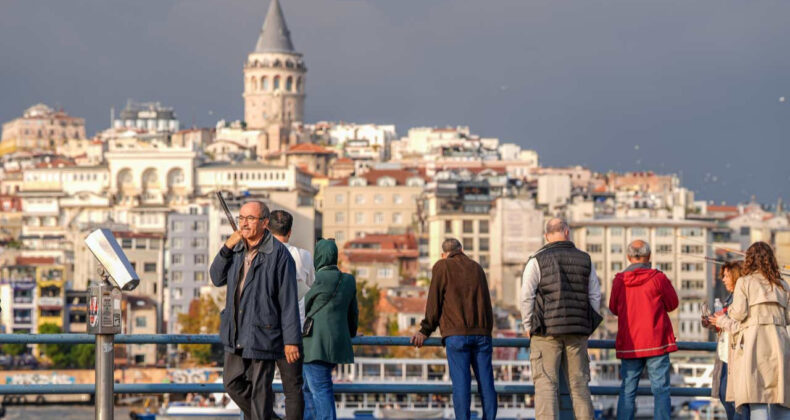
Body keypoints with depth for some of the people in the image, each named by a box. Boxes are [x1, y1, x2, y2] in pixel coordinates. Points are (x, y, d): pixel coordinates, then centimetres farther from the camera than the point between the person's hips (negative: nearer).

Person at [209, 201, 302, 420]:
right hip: (236, 334, 7)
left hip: (262, 334, -7)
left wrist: (291, 340, -15)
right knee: (233, 383, 14)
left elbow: (289, 300, -14)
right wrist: (226, 248, -7)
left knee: (260, 389, 0)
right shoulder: (237, 249, 7)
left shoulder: (278, 254, -14)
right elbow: (217, 279, 7)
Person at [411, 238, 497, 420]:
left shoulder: (442, 267, 5)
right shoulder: (477, 268, 20)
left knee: (461, 382, -7)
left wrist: (425, 331, 7)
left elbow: (434, 301, 1)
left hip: (456, 334, -4)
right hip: (482, 333, 4)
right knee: (486, 381, 3)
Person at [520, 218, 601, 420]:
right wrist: (587, 327, 15)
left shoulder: (537, 260, -2)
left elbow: (527, 297, -7)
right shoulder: (585, 260, 8)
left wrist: (528, 326, 3)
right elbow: (595, 296, 7)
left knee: (546, 385, -5)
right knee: (580, 385, 10)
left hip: (546, 330, -3)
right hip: (577, 333, 3)